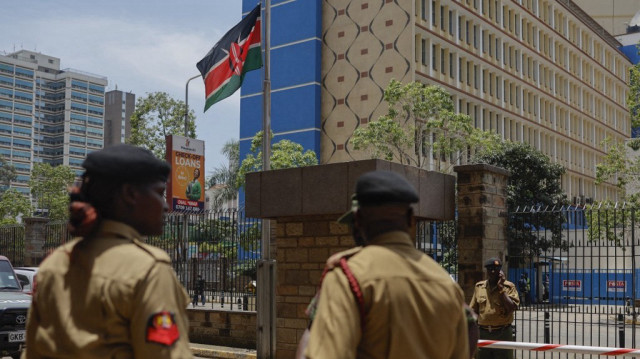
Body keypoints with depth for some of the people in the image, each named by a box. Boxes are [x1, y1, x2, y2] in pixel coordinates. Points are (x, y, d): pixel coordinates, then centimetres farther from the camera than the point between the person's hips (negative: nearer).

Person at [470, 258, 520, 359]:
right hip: (483, 333, 4)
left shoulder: (509, 287, -3)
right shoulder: (479, 286, 9)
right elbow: (473, 310, 12)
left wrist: (501, 288, -14)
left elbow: (512, 308, -15)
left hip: (502, 333, -4)